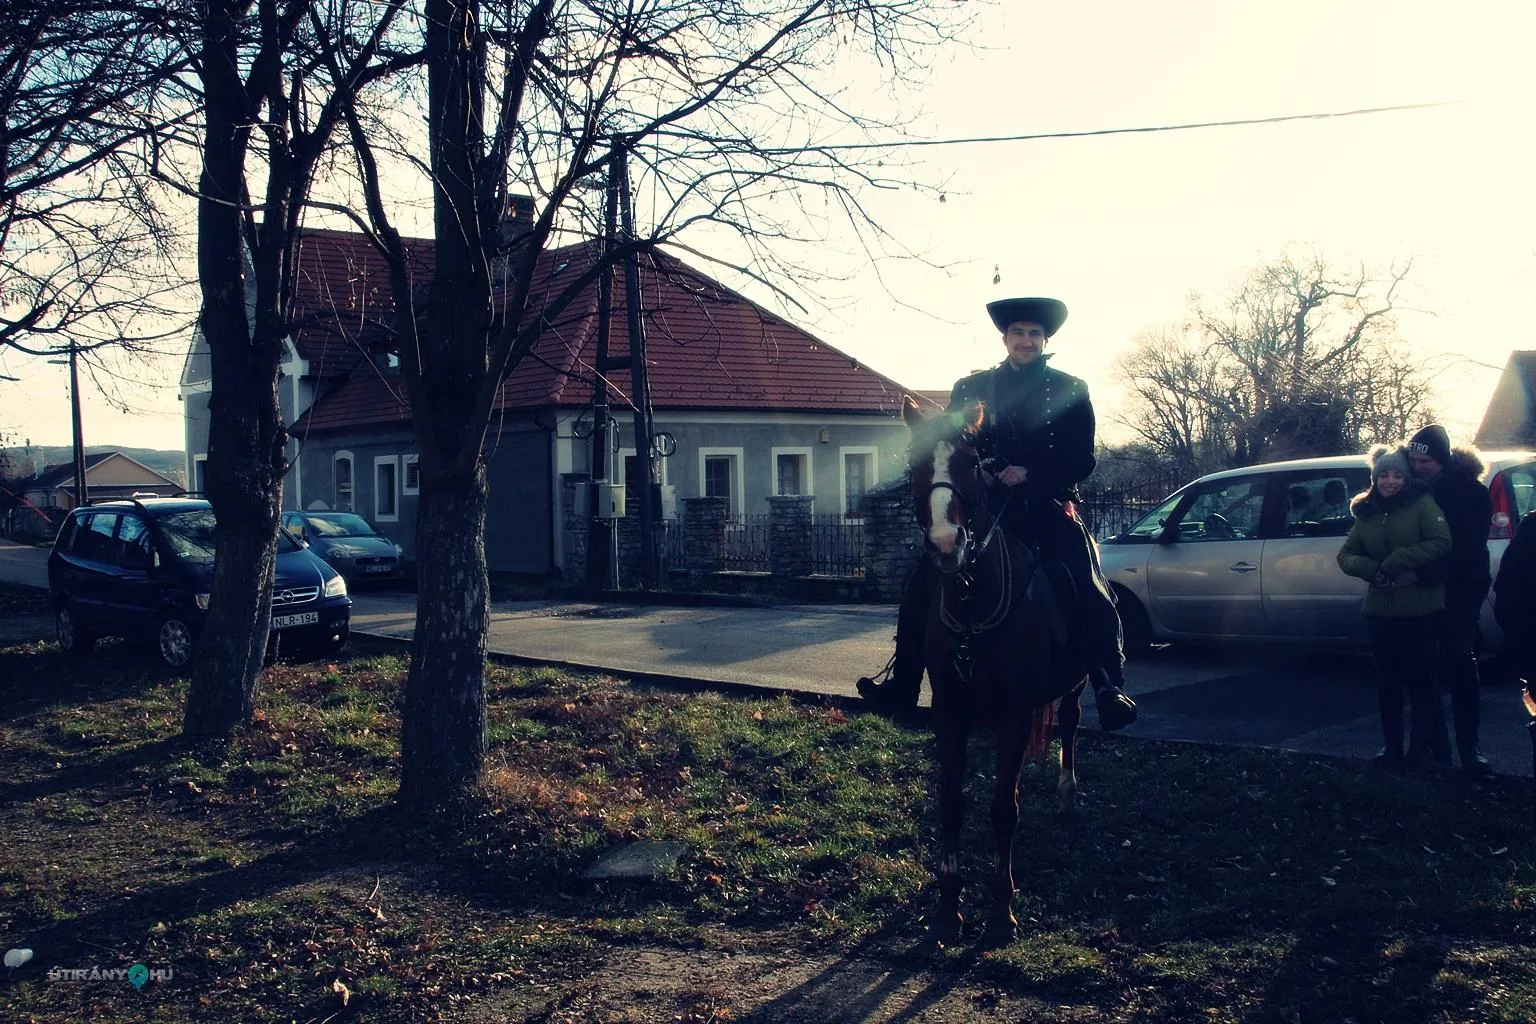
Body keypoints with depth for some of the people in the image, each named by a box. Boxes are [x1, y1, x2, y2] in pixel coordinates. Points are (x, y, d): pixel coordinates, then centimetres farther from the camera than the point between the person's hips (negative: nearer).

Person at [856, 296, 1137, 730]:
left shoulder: (1071, 391, 6)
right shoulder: (971, 388, 12)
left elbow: (1082, 460, 0)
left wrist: (1030, 474, -16)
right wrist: (974, 472, -10)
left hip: (1047, 509, -2)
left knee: (1093, 594, -20)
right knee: (921, 585, -6)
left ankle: (1110, 690, -13)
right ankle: (903, 684, 4)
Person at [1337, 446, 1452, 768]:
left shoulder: (1422, 503, -6)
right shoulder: (1366, 512, 9)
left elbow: (1441, 542, -18)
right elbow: (1345, 555, 10)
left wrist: (1395, 562, -19)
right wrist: (1372, 570, -10)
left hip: (1420, 609, -5)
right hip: (1381, 610, 5)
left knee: (1420, 680, 0)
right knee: (1387, 681, 10)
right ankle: (1391, 746, 22)